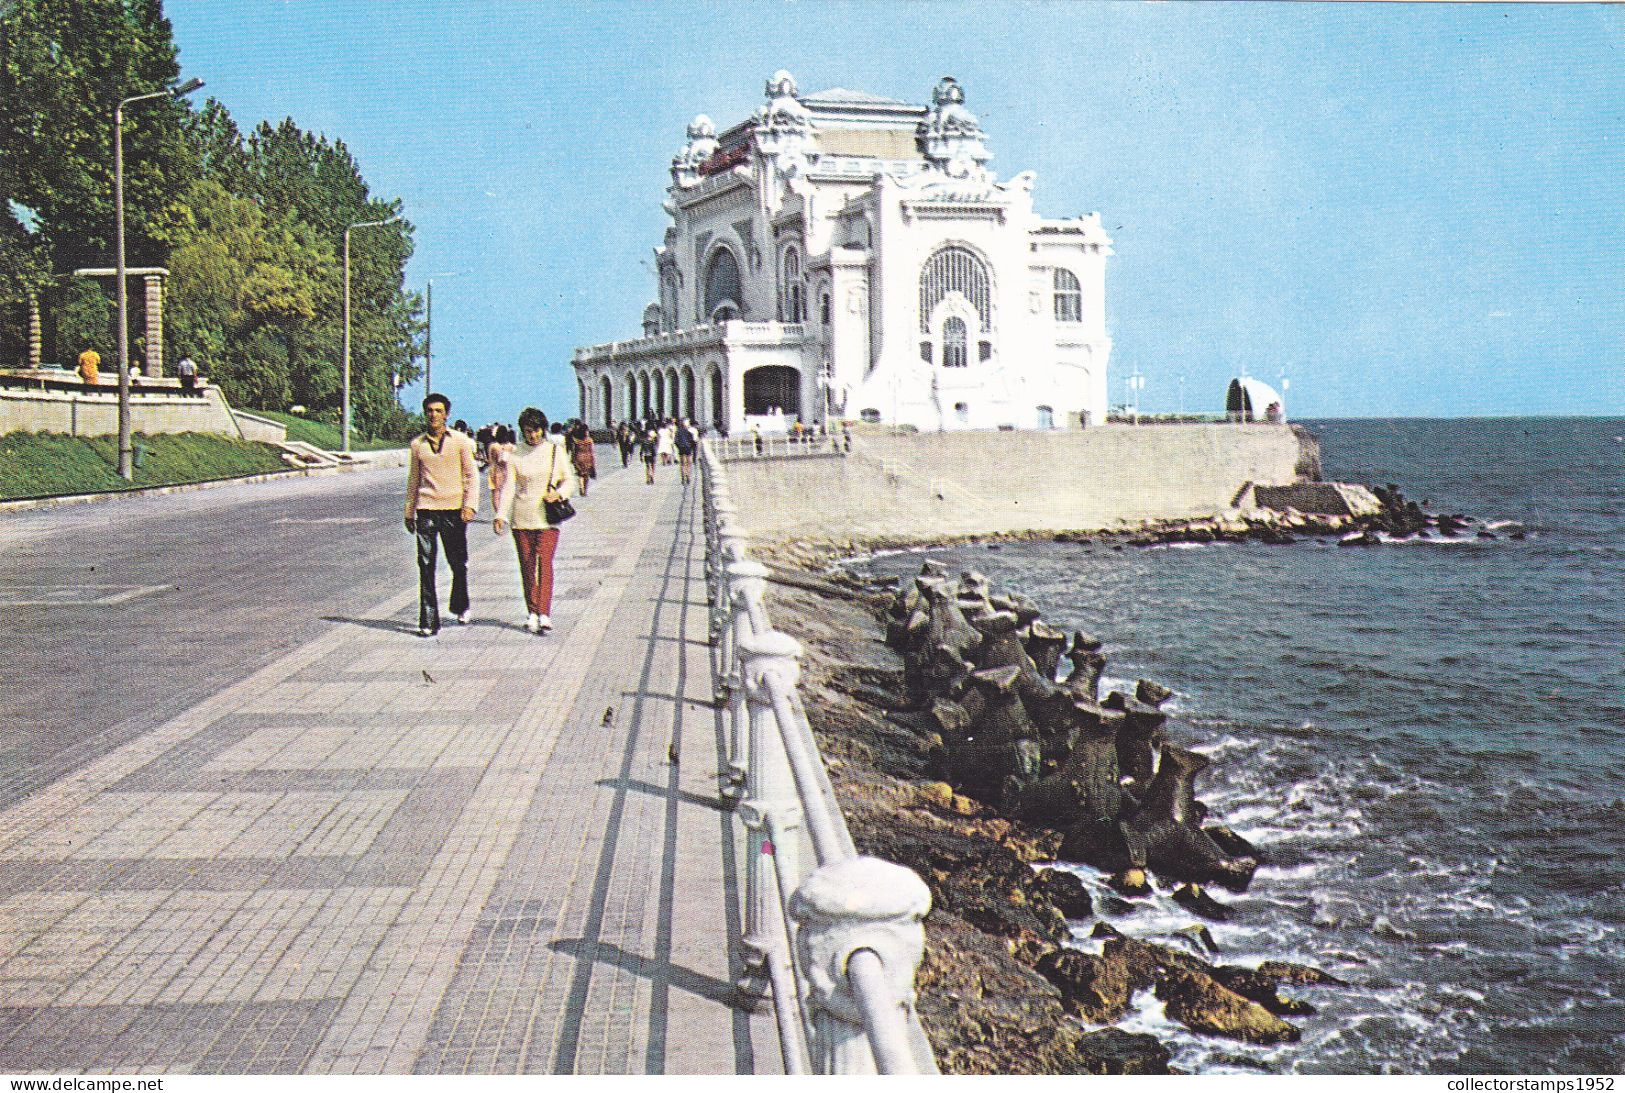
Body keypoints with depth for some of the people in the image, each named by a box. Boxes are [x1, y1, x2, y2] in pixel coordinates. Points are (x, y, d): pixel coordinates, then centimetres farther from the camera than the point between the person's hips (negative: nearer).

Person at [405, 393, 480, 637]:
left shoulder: (460, 441, 3)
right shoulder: (417, 444, 9)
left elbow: (471, 475, 2)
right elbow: (413, 480, 18)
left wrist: (470, 505, -10)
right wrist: (409, 512, 18)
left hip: (453, 509, -1)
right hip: (426, 509, 1)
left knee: (458, 563, 7)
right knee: (425, 566, -4)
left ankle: (460, 607, 33)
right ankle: (428, 622, -3)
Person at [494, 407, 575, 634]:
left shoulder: (556, 451, 5)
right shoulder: (515, 455, 4)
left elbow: (569, 480, 9)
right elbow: (508, 486, 1)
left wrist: (559, 493, -12)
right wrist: (501, 515, -10)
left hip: (547, 517, -2)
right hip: (521, 517, 2)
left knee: (544, 562, -13)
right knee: (526, 565, 5)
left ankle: (544, 614, -18)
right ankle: (532, 612, 16)